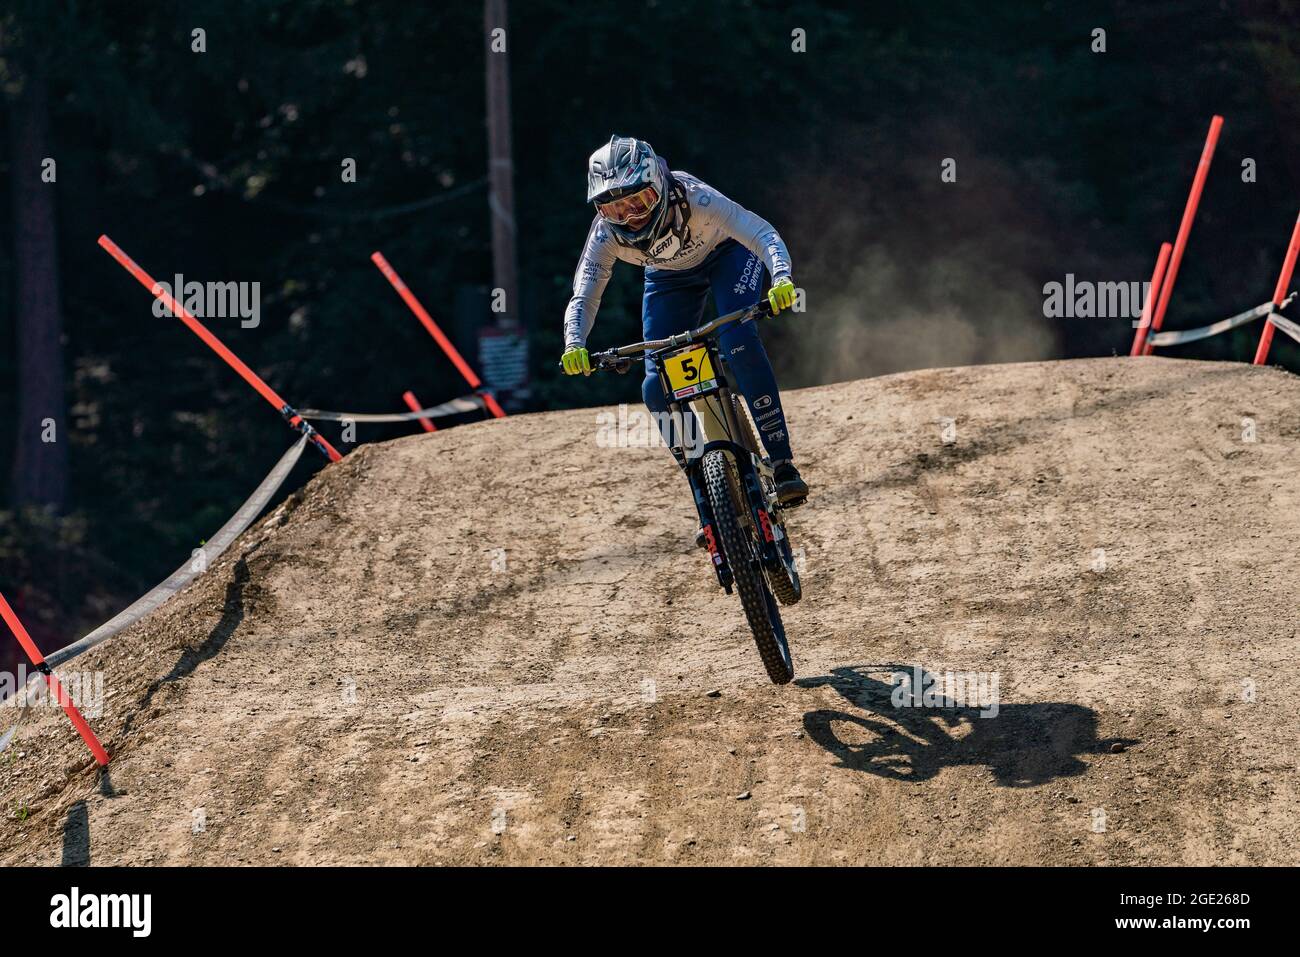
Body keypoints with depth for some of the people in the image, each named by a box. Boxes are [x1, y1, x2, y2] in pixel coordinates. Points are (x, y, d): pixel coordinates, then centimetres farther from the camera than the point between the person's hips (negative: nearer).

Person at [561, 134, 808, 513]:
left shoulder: (692, 199, -41)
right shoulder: (606, 236, -31)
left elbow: (761, 232, -45)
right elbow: (583, 297, -30)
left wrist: (782, 277, -65)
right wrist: (573, 345, -51)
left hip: (727, 255, -3)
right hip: (670, 276, 4)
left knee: (740, 343, -29)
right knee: (658, 387, -11)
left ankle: (783, 464, -23)